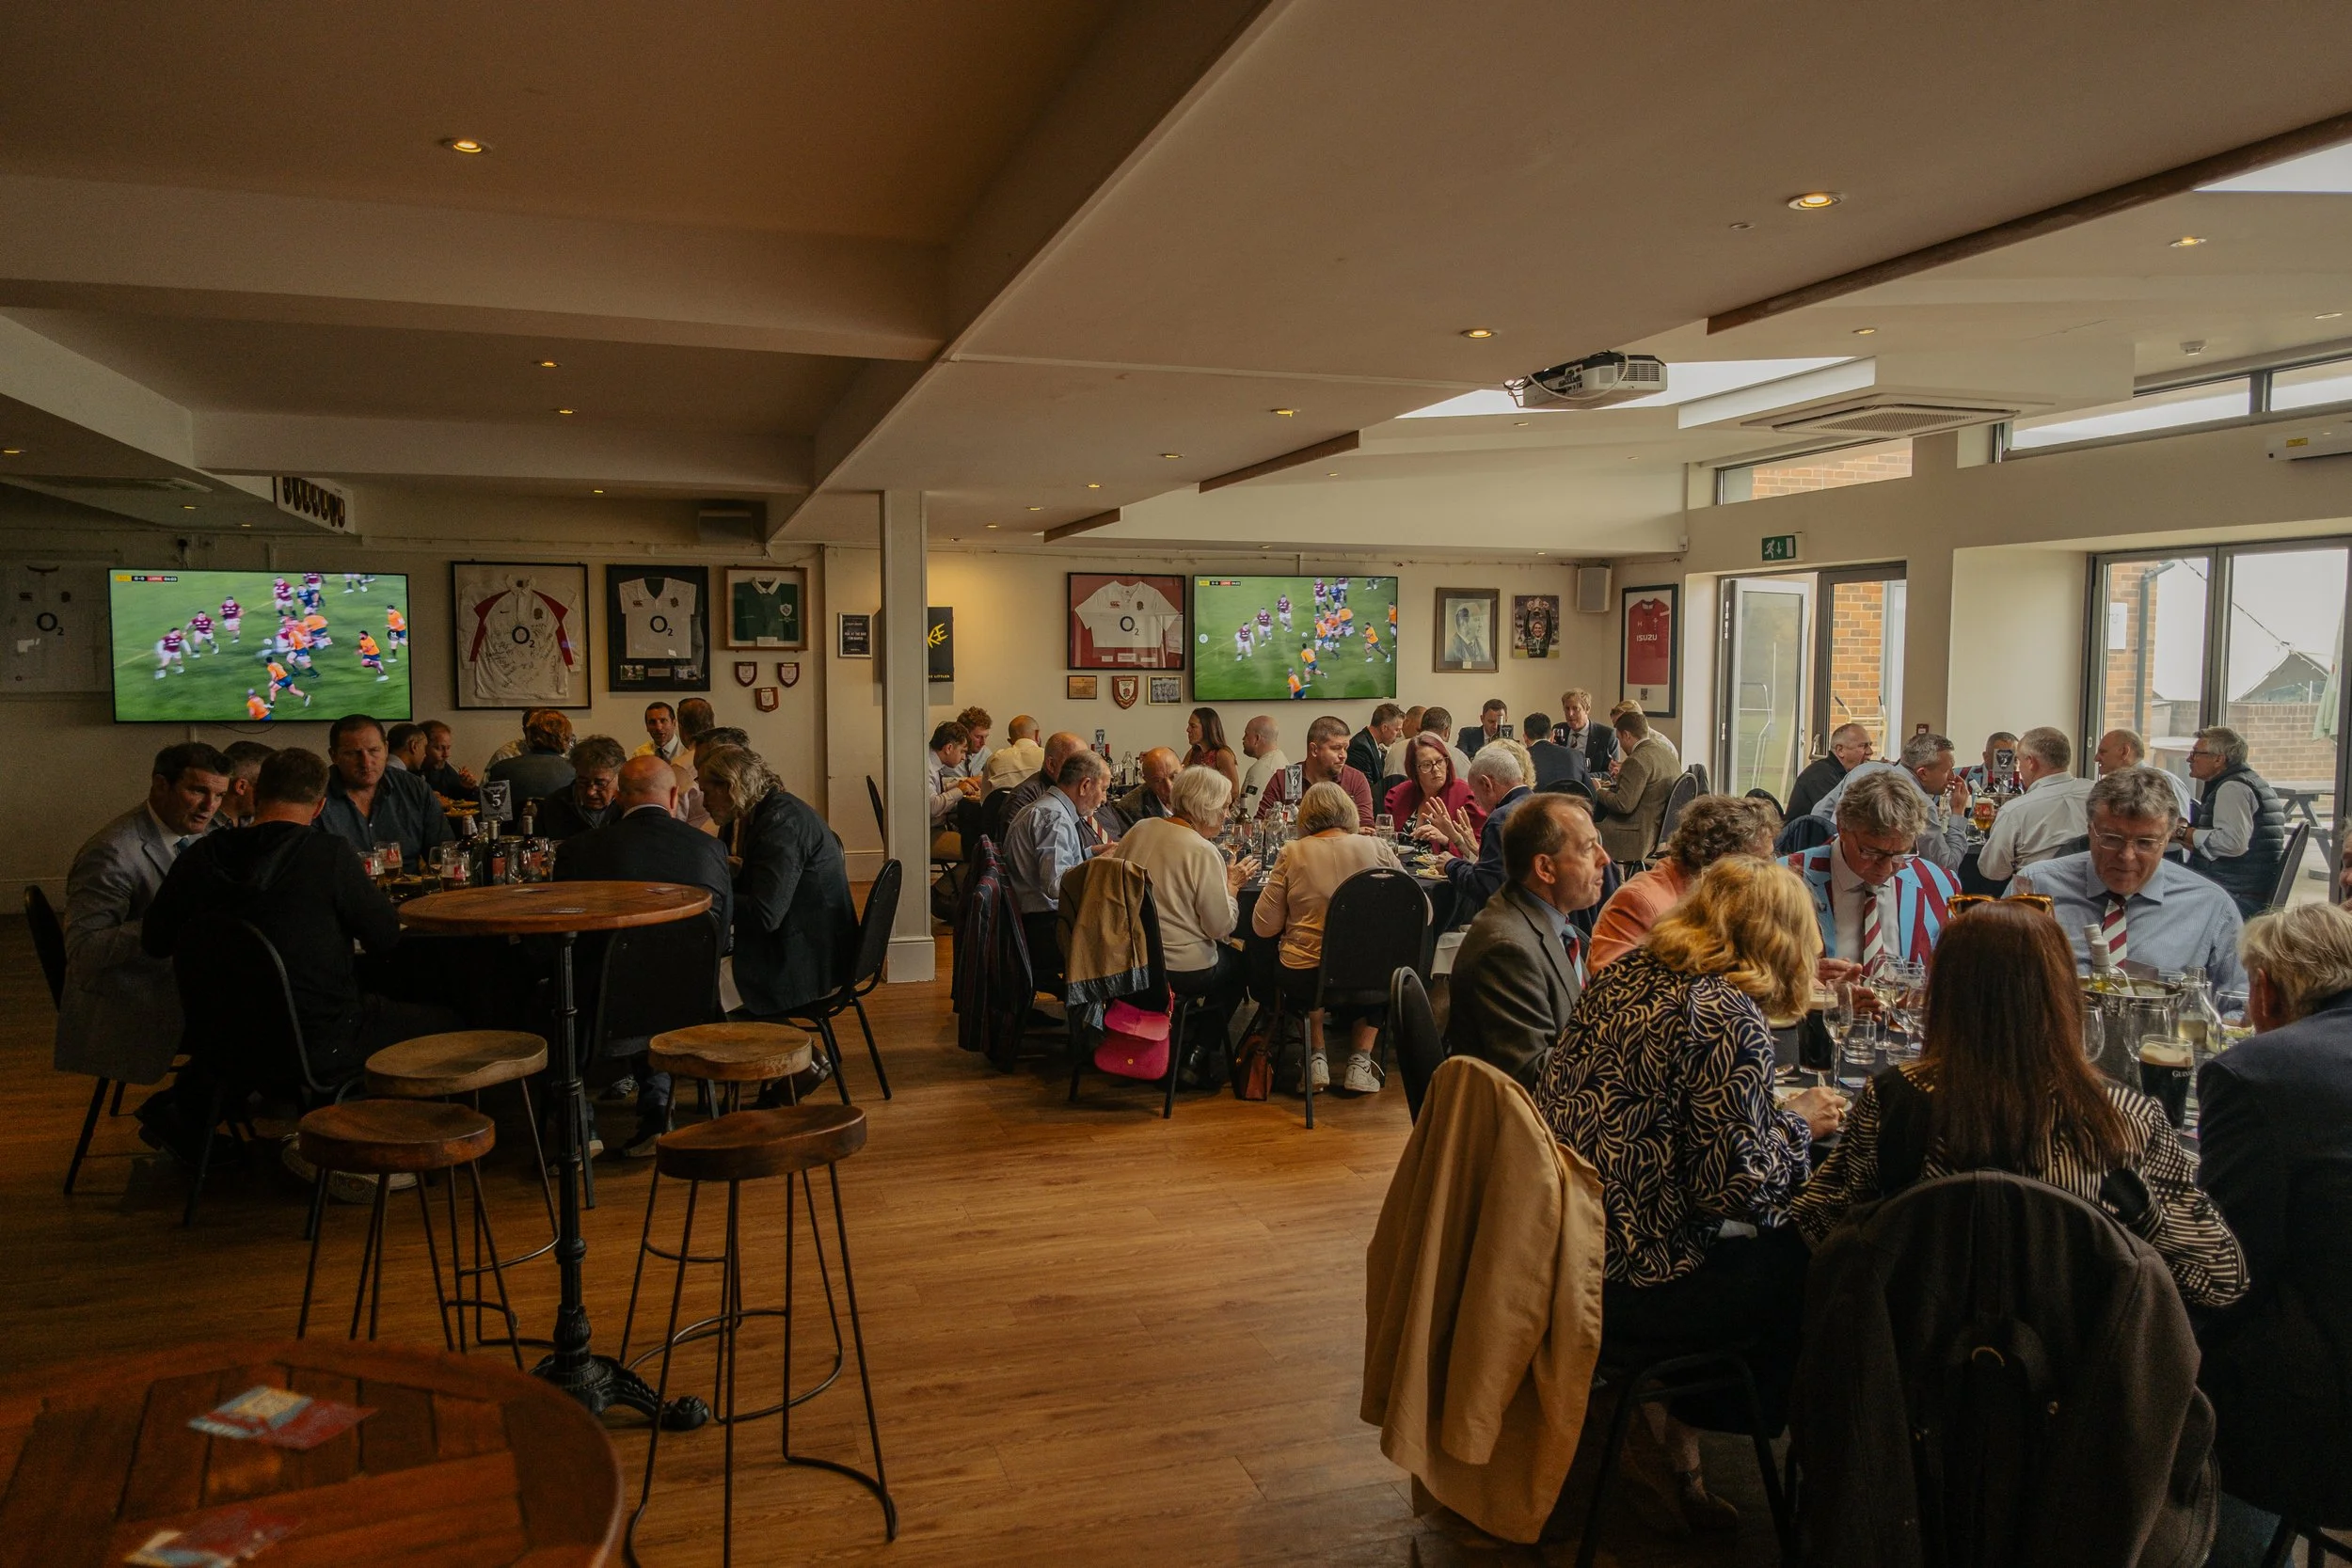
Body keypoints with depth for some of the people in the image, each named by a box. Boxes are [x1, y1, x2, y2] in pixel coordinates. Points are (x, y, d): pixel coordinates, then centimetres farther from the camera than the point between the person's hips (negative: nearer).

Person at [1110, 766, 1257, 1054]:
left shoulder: (1140, 830, -1)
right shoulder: (1203, 852, -19)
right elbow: (1221, 927, -16)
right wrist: (1233, 884, 1)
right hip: (1182, 970, -7)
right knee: (1239, 963, 23)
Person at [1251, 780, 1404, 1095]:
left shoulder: (1293, 853, -4)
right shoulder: (1377, 849, 0)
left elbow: (1263, 925, -2)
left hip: (1304, 978, -1)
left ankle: (1316, 1059, 27)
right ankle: (1359, 1063, 27)